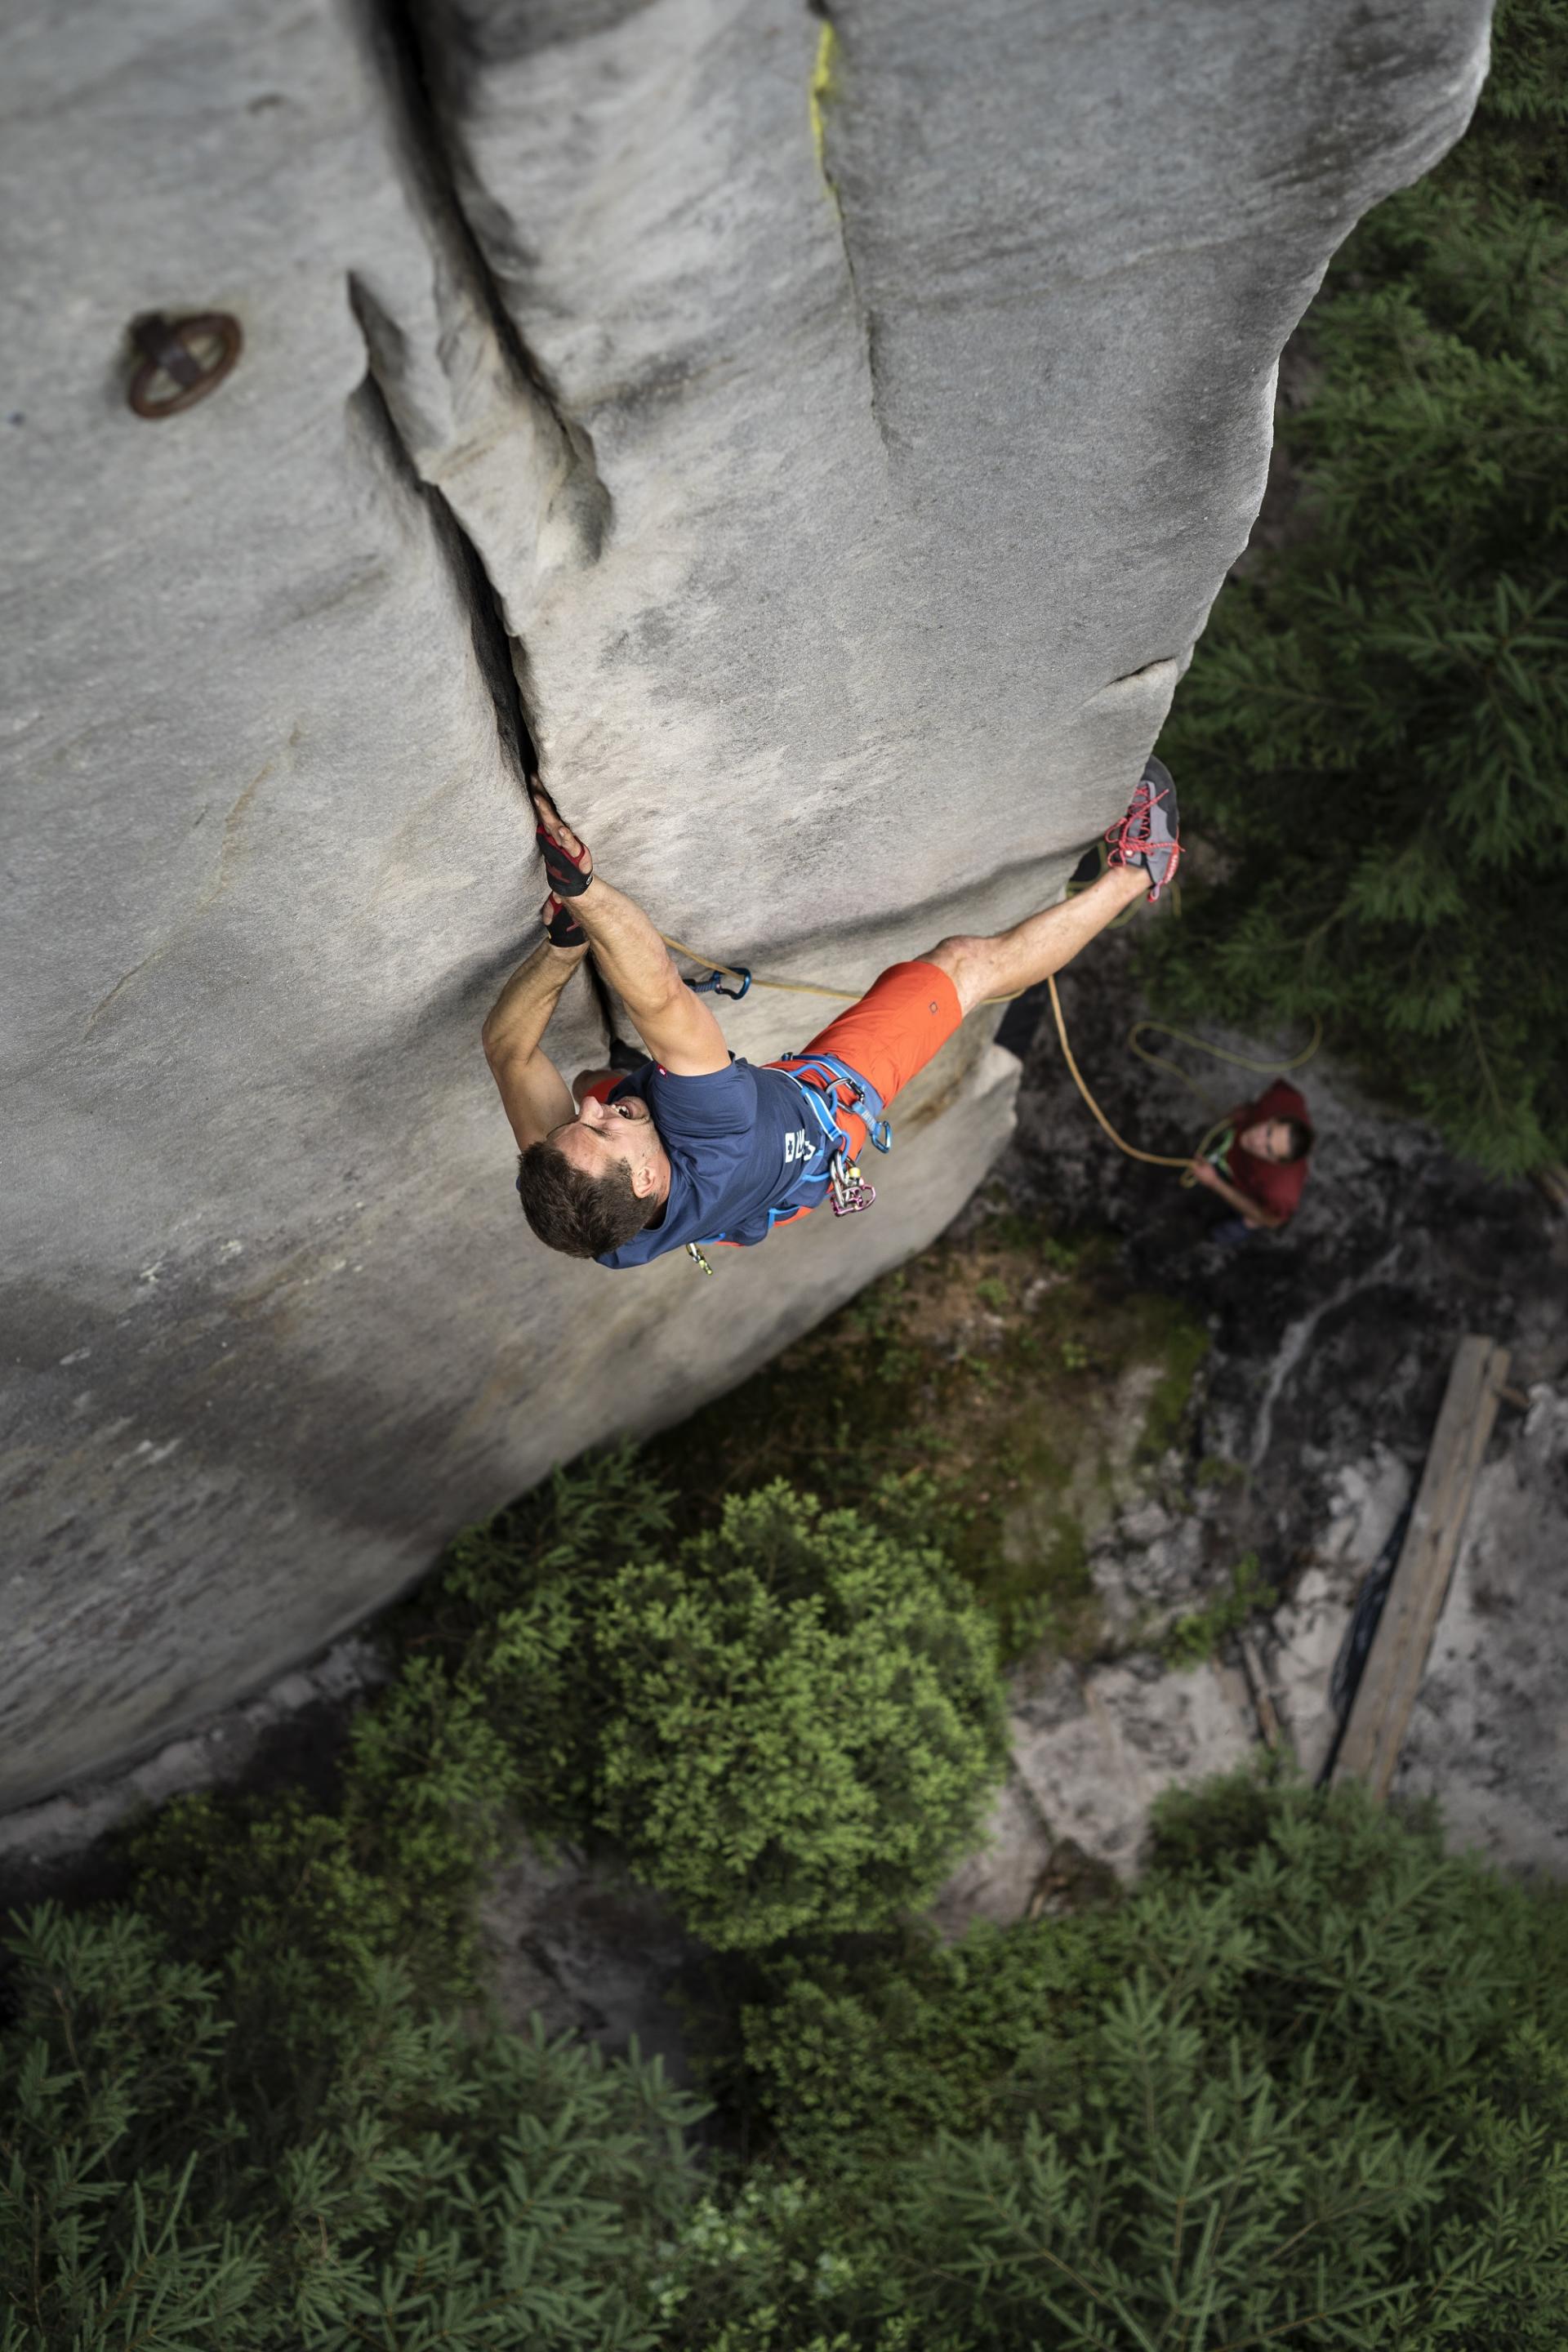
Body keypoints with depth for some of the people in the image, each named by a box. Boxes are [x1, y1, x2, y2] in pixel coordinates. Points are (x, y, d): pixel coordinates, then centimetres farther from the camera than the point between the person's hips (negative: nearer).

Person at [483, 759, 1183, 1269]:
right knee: (969, 961, 2)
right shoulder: (714, 1157, -52)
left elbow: (509, 1043, -32)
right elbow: (660, 999, -59)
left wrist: (566, 941, -44)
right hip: (825, 1103, -4)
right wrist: (580, 887, -65)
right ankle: (1132, 872, 27)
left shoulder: (562, 1193, -40)